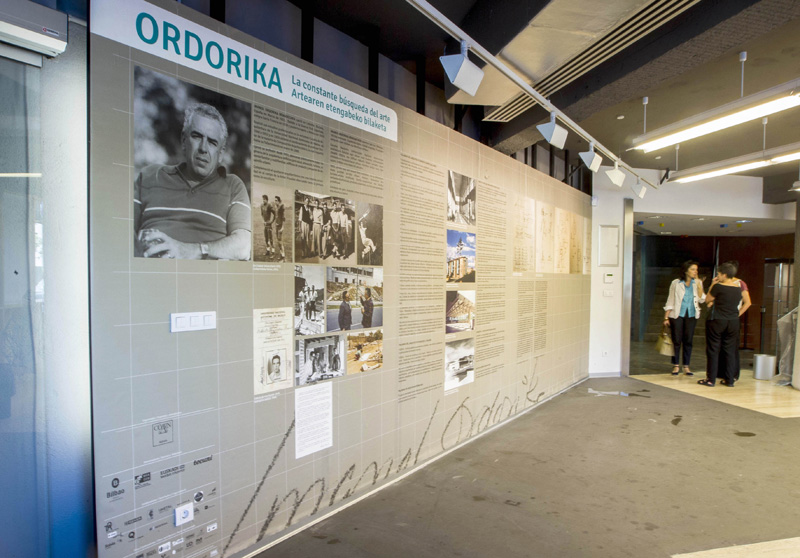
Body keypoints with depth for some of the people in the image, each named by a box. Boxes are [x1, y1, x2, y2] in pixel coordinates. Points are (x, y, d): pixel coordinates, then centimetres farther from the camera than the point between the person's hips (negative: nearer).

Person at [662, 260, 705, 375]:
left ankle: (686, 366, 14)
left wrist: (699, 286, -11)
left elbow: (702, 300, -2)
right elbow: (670, 301, 1)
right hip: (677, 315, -2)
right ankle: (676, 365, 11)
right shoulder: (676, 283, -1)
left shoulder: (698, 283, 6)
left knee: (688, 341, 5)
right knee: (676, 341, 0)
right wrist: (666, 317, -3)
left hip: (692, 315, 2)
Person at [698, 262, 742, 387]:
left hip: (717, 321, -5)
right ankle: (730, 379, 14)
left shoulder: (718, 287, -12)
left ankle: (710, 379, 4)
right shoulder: (738, 289, 6)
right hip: (733, 321, 5)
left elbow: (707, 299, 0)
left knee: (713, 350, 2)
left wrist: (712, 285, 7)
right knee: (730, 351, 11)